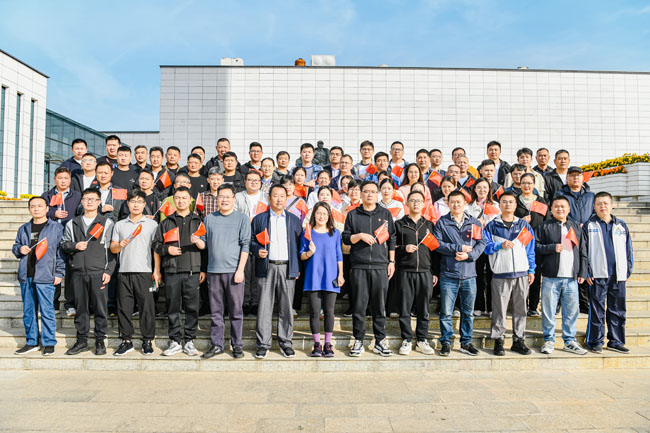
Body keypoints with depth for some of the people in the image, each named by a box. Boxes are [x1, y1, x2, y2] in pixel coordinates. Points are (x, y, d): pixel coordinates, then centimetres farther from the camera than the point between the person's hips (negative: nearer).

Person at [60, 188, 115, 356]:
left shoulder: (107, 223, 5)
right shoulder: (72, 223, 15)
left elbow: (111, 249, 1)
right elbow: (63, 244, 15)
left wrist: (109, 271, -6)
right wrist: (74, 246, -7)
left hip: (98, 272, -3)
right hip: (78, 273, 3)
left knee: (100, 307, 0)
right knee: (80, 307, 9)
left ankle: (100, 341, 11)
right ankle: (82, 340, 20)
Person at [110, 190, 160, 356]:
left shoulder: (152, 224, 6)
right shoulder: (119, 225, 14)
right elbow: (112, 248, 16)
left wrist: (157, 270, -5)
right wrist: (120, 245, -7)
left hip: (144, 272, -3)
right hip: (124, 272, 3)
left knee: (147, 307, -2)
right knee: (124, 307, 5)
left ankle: (147, 341, 8)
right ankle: (126, 341, 17)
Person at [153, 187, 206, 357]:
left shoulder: (199, 221, 12)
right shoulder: (166, 223, 15)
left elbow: (206, 247, 9)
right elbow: (156, 245, 15)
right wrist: (167, 249, -3)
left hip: (193, 271, -1)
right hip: (172, 272, 1)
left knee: (192, 308, 1)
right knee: (173, 308, 4)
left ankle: (189, 341, 11)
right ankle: (175, 342, 14)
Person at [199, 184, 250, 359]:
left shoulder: (242, 218, 3)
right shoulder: (209, 219, 13)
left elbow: (245, 245, -2)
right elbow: (204, 243, 16)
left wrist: (240, 269, -9)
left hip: (233, 271, -3)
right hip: (213, 271, 3)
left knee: (236, 310, 3)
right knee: (216, 311, 8)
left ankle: (237, 345, 13)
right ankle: (216, 345, 18)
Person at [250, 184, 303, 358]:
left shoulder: (294, 220, 12)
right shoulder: (259, 219, 10)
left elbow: (299, 245, 11)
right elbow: (251, 241, 11)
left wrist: (298, 268, 3)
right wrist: (258, 251, -10)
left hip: (287, 268, 1)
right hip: (267, 267, -1)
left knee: (286, 307, 5)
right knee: (264, 307, 1)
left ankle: (285, 342, 16)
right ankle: (263, 344, 10)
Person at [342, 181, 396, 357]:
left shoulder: (385, 214, 12)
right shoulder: (353, 215, 10)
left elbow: (392, 239, 13)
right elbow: (345, 238, 8)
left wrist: (391, 261, 6)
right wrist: (360, 236, -9)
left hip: (380, 266, 1)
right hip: (359, 266, -1)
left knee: (380, 305, 4)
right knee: (359, 305, 1)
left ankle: (380, 341, 14)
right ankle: (358, 341, 11)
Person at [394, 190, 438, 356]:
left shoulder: (429, 225, 14)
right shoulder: (399, 224, 9)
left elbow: (435, 249, 13)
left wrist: (435, 272, 7)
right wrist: (404, 248, -13)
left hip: (425, 272, 2)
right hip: (405, 272, -1)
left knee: (423, 309, 6)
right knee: (405, 309, 2)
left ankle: (422, 340, 17)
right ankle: (406, 340, 13)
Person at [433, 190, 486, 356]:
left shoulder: (474, 223, 11)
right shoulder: (442, 223, 4)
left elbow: (481, 243, 5)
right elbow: (437, 243, -6)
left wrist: (469, 255, -11)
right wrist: (458, 248, -13)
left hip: (469, 274, 3)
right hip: (448, 274, -2)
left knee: (468, 311, 11)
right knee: (446, 312, 1)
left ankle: (466, 342, 23)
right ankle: (446, 342, 13)